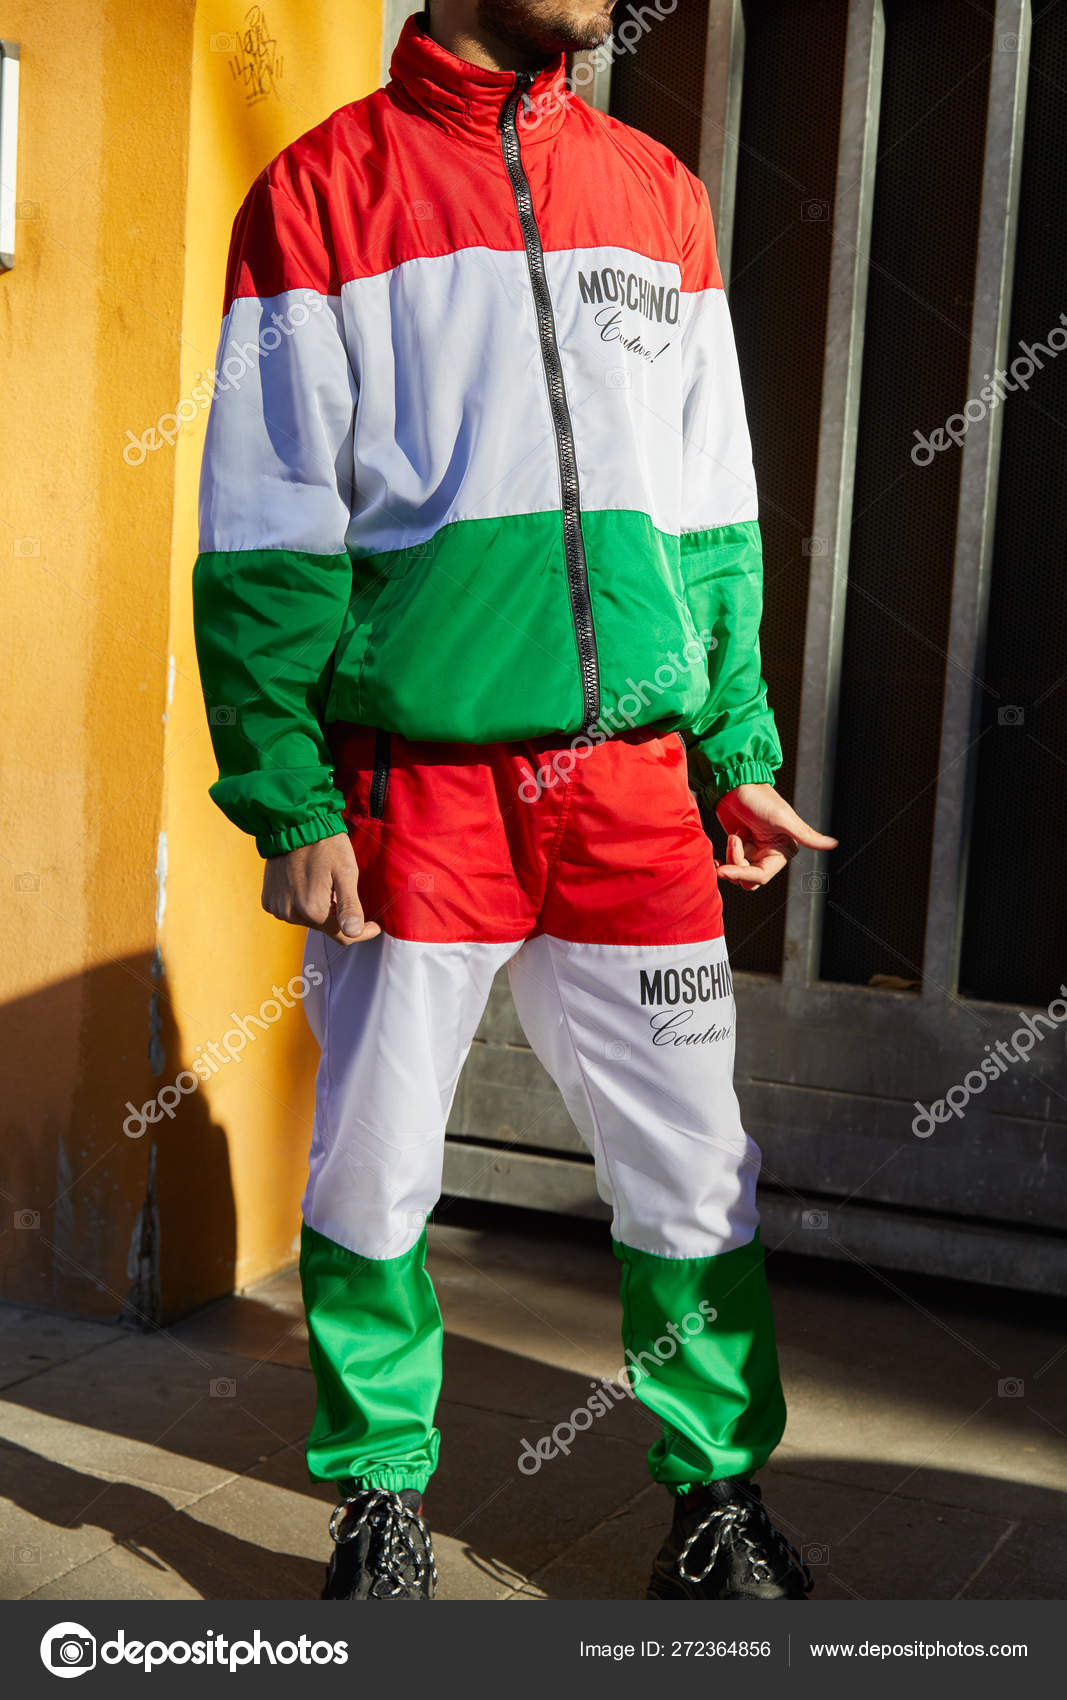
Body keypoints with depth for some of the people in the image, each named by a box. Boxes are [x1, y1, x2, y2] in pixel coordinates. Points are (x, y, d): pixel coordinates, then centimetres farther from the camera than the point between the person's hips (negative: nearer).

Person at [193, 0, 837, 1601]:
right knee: (375, 1168, 8)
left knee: (690, 1166, 7)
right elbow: (265, 538, -2)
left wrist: (742, 751, 9)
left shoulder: (658, 191, 13)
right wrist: (290, 805, -7)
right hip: (413, 789, -3)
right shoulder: (322, 191, 1)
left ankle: (718, 1496, 25)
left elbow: (715, 517, 15)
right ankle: (381, 1501, 27)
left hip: (633, 781, 3)